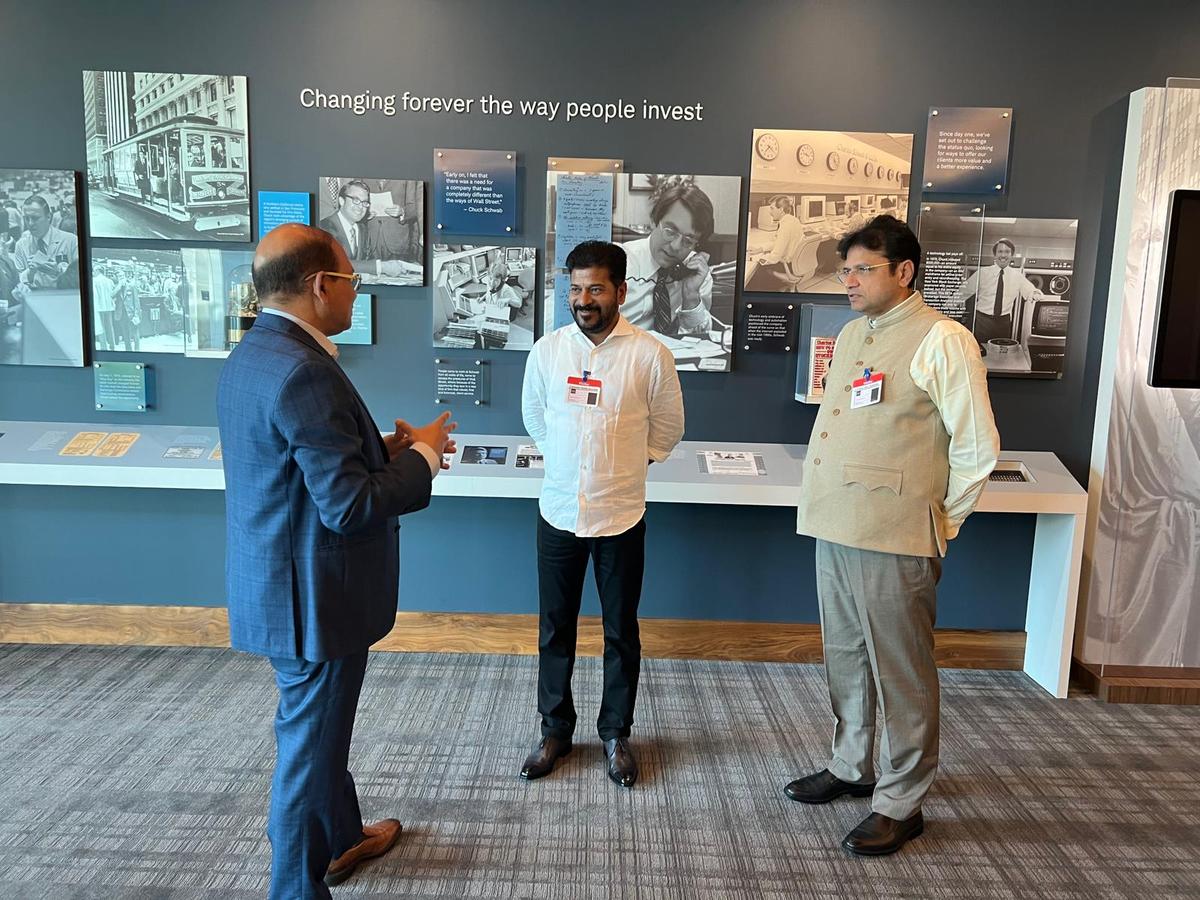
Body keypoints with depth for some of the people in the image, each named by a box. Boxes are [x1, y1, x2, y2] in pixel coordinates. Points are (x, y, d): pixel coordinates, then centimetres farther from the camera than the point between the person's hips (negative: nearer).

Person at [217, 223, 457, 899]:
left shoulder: (253, 353, 5)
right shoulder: (303, 372, -27)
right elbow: (352, 507, -28)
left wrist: (387, 447, 4)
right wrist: (423, 454, -13)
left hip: (283, 582, 10)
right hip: (312, 596, -10)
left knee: (321, 726, 26)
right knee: (310, 745, 8)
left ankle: (341, 836, 48)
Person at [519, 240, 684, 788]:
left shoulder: (649, 353, -10)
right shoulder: (547, 349, -2)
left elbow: (668, 427, 4)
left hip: (620, 515, -2)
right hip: (557, 511, 2)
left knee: (621, 633, 12)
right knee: (555, 629, 13)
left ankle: (616, 733, 30)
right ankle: (555, 729, 32)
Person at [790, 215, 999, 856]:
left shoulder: (941, 341, -11)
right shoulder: (850, 335, 13)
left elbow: (977, 447, -9)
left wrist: (939, 523, -2)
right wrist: (825, 507, 15)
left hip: (895, 539, -8)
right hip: (835, 529, 8)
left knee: (901, 671, 5)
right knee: (845, 657, 19)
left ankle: (900, 803, 20)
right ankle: (850, 767, 37)